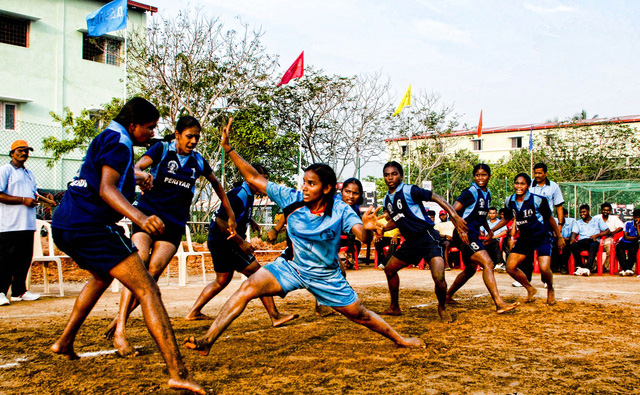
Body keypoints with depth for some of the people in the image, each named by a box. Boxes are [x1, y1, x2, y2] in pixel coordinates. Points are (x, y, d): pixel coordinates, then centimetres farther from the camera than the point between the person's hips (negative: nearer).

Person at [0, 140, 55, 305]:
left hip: (28, 224, 7)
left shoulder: (29, 173, 22)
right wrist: (23, 200, -16)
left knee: (24, 259, 9)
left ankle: (19, 291, 17)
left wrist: (43, 197, 9)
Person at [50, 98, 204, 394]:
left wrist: (135, 176, 60)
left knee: (102, 276, 36)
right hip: (90, 227, -11)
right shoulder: (118, 142, -7)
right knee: (148, 291, -15)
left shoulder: (105, 138, 23)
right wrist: (139, 217, -37)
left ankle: (64, 343, 39)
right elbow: (106, 188, -22)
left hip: (63, 226, 11)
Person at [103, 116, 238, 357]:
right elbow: (136, 168, -16)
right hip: (148, 212, -3)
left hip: (175, 223, 3)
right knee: (139, 263, -22)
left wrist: (231, 216, 25)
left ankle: (119, 319, -4)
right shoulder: (161, 149, 0)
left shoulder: (198, 161, 9)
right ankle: (119, 330, -21)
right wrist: (142, 176, -41)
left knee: (153, 272, -14)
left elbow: (216, 184, 25)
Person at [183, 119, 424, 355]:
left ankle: (399, 339, 37)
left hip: (327, 277, -1)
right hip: (292, 268, 1)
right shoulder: (291, 198, -16)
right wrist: (228, 148, -19)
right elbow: (253, 179, -13)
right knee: (248, 288, -21)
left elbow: (363, 238, -32)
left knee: (359, 315, 9)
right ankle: (207, 341, -19)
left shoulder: (340, 211, -21)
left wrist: (367, 228, -57)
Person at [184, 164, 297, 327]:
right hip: (225, 243, -11)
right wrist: (241, 242, -22)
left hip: (219, 243, 11)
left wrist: (252, 223, 17)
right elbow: (222, 222, -26)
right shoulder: (240, 195, -20)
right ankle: (275, 316, -7)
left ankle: (193, 312, 28)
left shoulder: (248, 195, 11)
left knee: (222, 281, 21)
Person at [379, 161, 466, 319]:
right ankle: (394, 307, 30)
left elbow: (436, 198, -15)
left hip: (428, 238, -8)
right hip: (411, 242, 8)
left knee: (439, 278, -22)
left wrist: (454, 215, -26)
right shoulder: (387, 200, 10)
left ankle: (442, 308, 7)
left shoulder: (409, 191, -13)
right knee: (389, 269, 14)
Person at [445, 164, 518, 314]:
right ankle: (499, 303, -23)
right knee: (487, 264, -20)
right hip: (465, 235, -10)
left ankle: (448, 296, 32)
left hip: (473, 235, 10)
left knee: (470, 270, 19)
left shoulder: (487, 194, 14)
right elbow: (452, 211, -19)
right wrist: (460, 230, -30)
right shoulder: (471, 192, -12)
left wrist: (488, 229, 21)